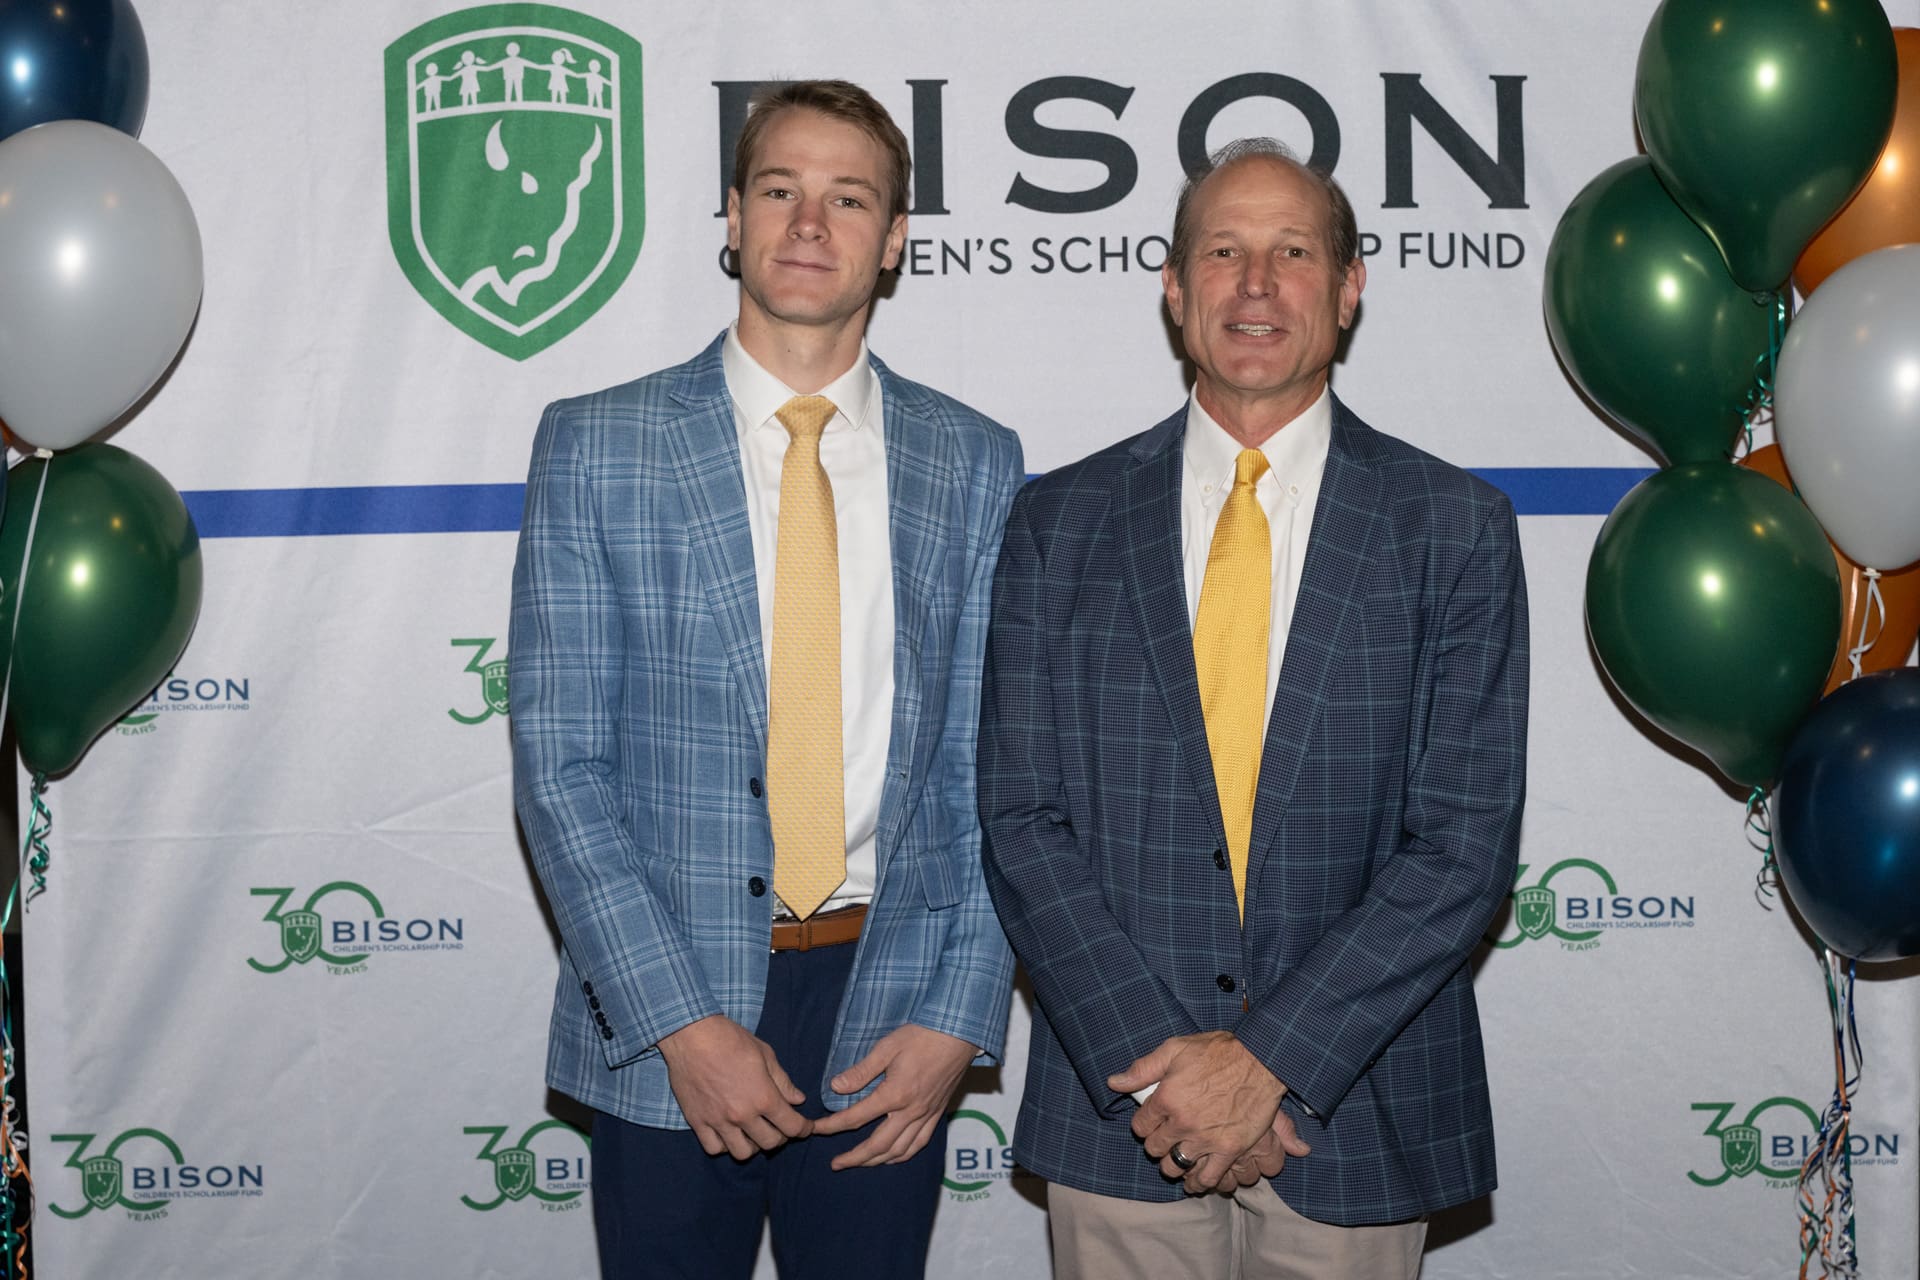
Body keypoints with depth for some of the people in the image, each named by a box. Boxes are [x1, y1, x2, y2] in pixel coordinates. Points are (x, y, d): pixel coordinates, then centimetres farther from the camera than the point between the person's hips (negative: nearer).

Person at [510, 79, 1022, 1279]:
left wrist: (956, 1019, -5)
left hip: (887, 1022, 2)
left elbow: (992, 773, 4)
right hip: (664, 1027, -1)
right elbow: (560, 766, -5)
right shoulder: (598, 447, -2)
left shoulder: (975, 463, 4)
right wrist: (680, 1021, -12)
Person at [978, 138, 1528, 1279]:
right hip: (1119, 1115, 1)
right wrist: (1154, 1060, -12)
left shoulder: (1454, 527, -1)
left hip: (1358, 1117, 0)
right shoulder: (1060, 522, 3)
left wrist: (1271, 1059, -14)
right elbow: (1022, 822, -2)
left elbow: (1466, 841, -7)